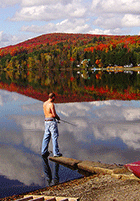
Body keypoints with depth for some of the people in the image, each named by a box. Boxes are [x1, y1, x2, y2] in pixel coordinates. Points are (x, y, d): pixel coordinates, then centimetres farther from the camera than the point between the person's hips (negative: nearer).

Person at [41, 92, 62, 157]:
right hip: (52, 121, -8)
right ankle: (56, 153, -3)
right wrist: (58, 117, 2)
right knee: (54, 137, -4)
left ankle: (44, 152, 14)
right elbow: (54, 114, -20)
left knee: (46, 137, 11)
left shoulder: (44, 103, 10)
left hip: (46, 121, 8)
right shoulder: (51, 104, -16)